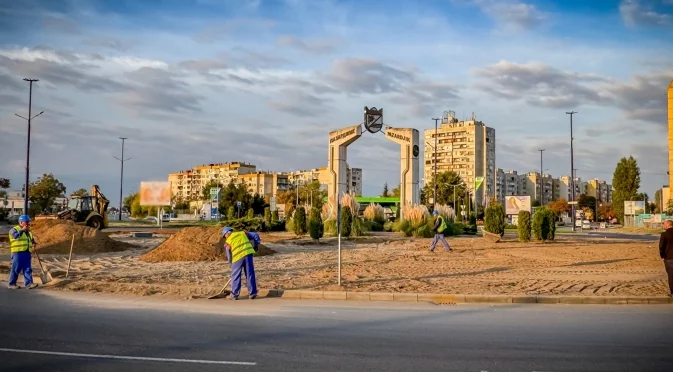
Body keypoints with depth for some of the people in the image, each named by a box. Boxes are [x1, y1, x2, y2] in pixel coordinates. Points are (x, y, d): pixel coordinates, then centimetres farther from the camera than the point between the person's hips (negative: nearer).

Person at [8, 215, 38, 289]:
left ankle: (28, 283, 1)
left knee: (28, 269, 2)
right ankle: (12, 284, 10)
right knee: (15, 269, 0)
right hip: (18, 253, -7)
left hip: (27, 252, 7)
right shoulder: (14, 229, -4)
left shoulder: (28, 231, 19)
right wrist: (22, 230, -22)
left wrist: (33, 243, 10)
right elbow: (15, 236, -26)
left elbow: (31, 239, 31)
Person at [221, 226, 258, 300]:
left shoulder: (227, 242, 14)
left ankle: (234, 295, 15)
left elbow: (229, 256, 15)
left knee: (235, 276, 11)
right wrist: (252, 246, 26)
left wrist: (231, 262, 32)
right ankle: (252, 294, 9)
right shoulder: (242, 233, 20)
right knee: (250, 274, 7)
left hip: (238, 257, -2)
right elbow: (255, 237, 17)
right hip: (248, 254, 2)